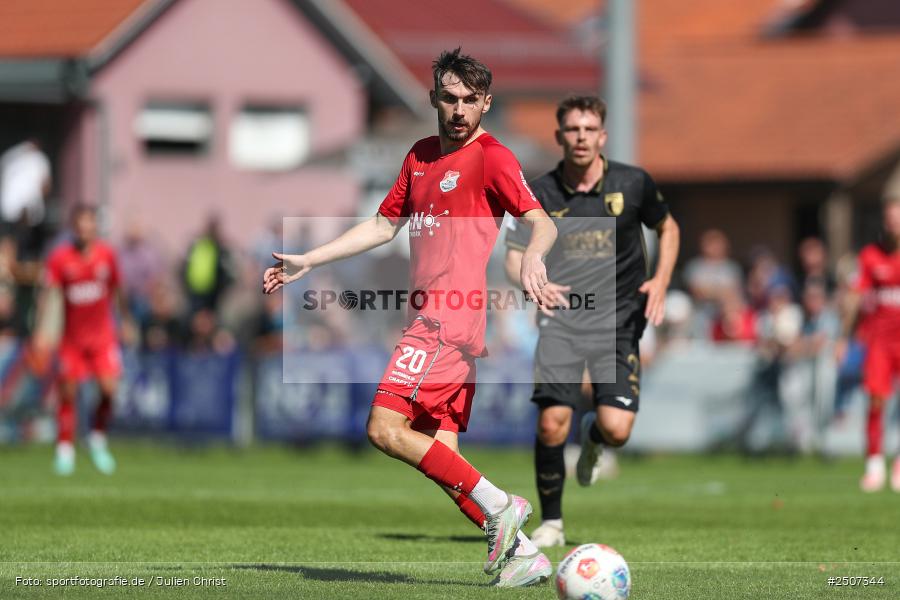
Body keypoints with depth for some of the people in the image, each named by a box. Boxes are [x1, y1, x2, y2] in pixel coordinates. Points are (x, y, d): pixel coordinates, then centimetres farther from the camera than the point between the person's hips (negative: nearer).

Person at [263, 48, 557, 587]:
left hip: (451, 318, -8)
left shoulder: (492, 158, -5)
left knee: (386, 428, -16)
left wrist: (532, 255, -39)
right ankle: (523, 553, 3)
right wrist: (307, 262, 29)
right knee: (441, 454, 2)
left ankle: (498, 507, -13)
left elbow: (542, 222, -17)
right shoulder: (421, 157, 20)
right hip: (432, 317, 8)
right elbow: (384, 226, 30)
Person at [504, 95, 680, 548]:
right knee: (552, 422, -14)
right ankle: (551, 523, 6)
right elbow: (515, 257, 8)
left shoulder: (633, 184, 0)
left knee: (616, 429, -14)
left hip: (618, 322, 0)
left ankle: (594, 437, 27)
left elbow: (667, 228, 17)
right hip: (560, 320, 0)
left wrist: (661, 281, 1)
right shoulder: (541, 193, 1)